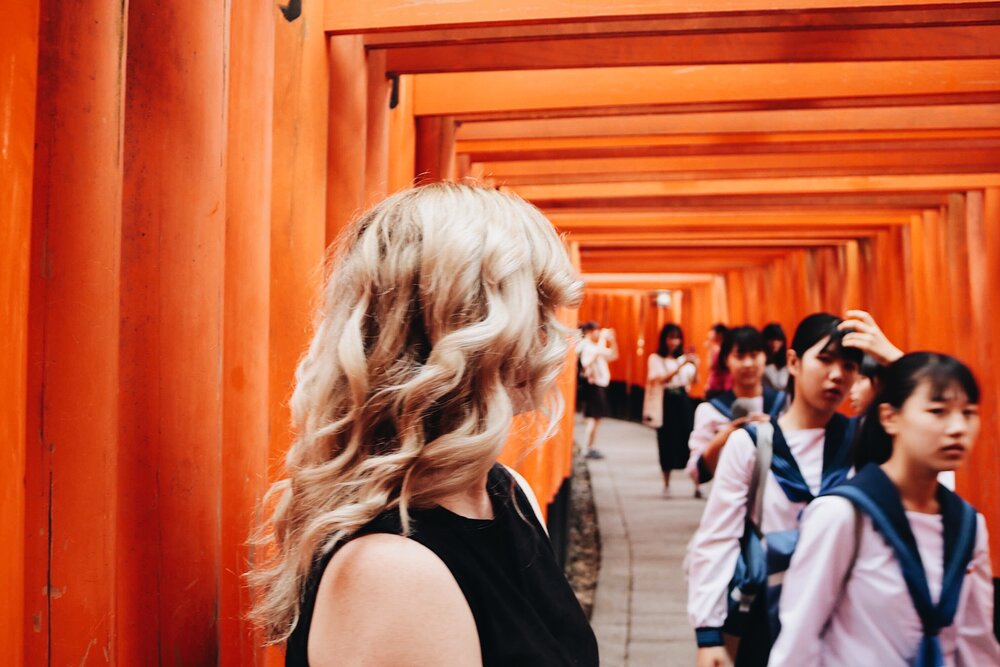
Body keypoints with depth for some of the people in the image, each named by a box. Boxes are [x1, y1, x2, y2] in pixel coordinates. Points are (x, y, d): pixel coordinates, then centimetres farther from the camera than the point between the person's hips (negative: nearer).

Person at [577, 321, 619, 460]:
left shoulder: (595, 346, 19)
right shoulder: (586, 346, -10)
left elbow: (613, 355, 21)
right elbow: (599, 352, -29)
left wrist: (612, 340, 12)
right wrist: (603, 338, -18)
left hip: (600, 385, 10)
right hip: (593, 385, -10)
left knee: (597, 418, 10)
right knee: (592, 418, -10)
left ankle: (592, 447, 15)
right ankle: (589, 449, -8)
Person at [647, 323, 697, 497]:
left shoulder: (684, 358, 10)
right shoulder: (655, 358, 2)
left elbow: (694, 381, -3)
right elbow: (661, 380, -15)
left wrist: (696, 366, -22)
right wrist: (680, 366, -24)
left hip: (683, 401, 2)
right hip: (666, 402, -2)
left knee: (690, 440, -7)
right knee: (667, 443, 3)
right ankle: (666, 485, 15)